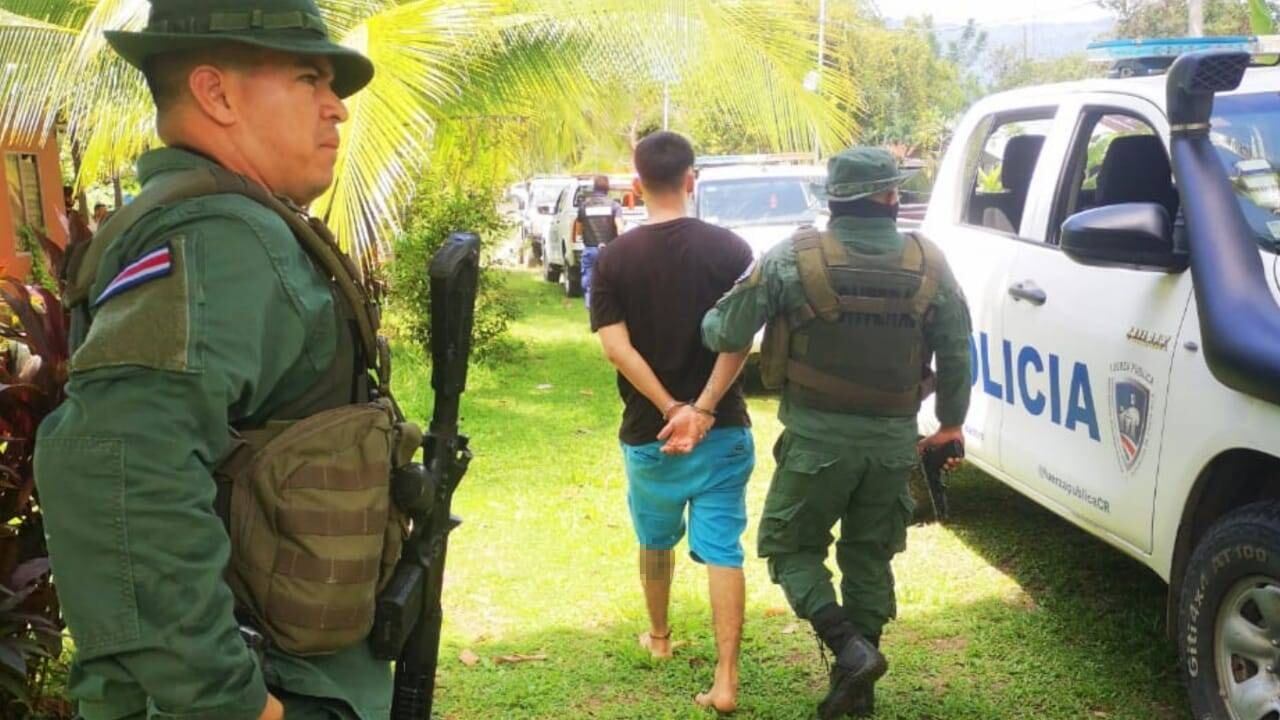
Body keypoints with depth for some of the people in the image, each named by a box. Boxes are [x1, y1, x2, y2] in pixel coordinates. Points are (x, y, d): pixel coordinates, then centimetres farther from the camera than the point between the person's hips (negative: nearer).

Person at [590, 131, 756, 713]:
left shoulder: (614, 258, -4)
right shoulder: (729, 249, -5)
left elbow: (617, 347, -13)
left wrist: (671, 410, -12)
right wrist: (702, 410, -17)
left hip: (648, 431, 1)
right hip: (722, 429, -1)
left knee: (656, 539, 22)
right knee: (722, 550, 0)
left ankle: (659, 636, 41)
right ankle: (726, 680, -7)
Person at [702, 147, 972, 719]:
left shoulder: (792, 260, -11)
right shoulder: (929, 264, -2)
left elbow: (726, 334, -9)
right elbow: (957, 355, 4)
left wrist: (707, 323, 15)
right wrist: (951, 423, 19)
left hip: (818, 437, -3)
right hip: (893, 440, 4)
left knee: (790, 547, 14)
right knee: (870, 557, 18)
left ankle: (851, 650, -4)